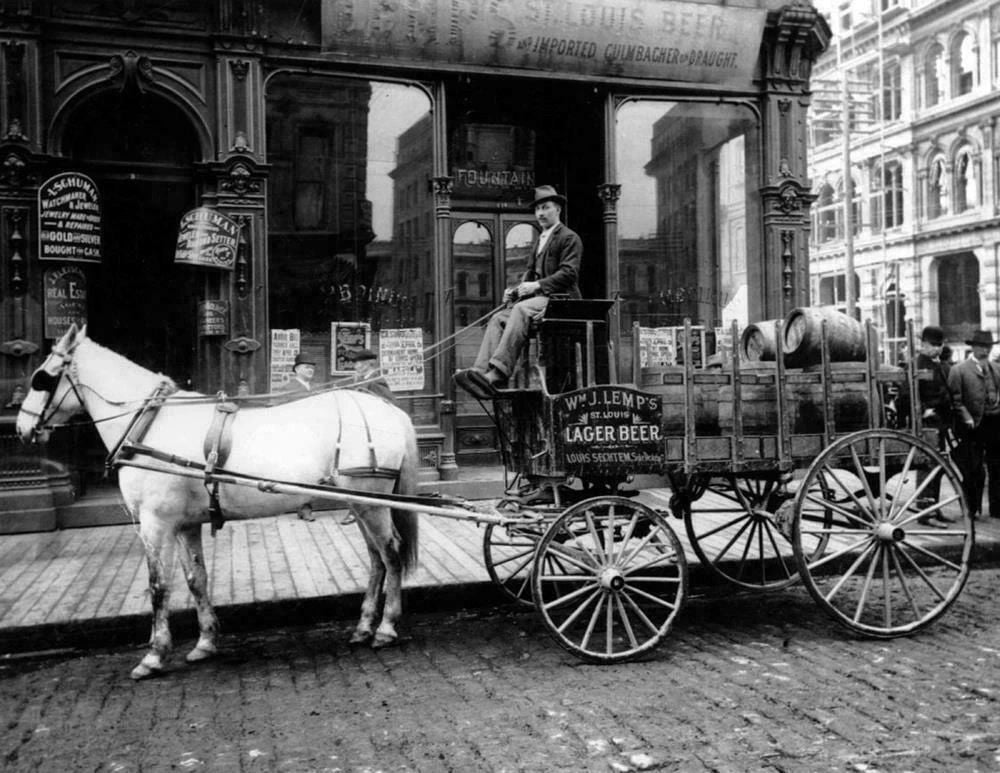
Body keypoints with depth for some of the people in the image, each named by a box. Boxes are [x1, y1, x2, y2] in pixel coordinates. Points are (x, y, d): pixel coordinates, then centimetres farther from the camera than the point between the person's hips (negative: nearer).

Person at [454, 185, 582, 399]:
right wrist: (515, 290, 2)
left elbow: (569, 273, -11)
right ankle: (482, 372, -31)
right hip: (536, 298, 8)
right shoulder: (539, 240, 28)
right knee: (498, 319, -14)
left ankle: (498, 375, -47)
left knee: (521, 310, -34)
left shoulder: (569, 238, 2)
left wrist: (537, 285, -20)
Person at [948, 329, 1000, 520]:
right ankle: (972, 509, 11)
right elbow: (955, 400, -7)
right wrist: (967, 419, -15)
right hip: (973, 427, -4)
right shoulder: (959, 370, -2)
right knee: (974, 472, -1)